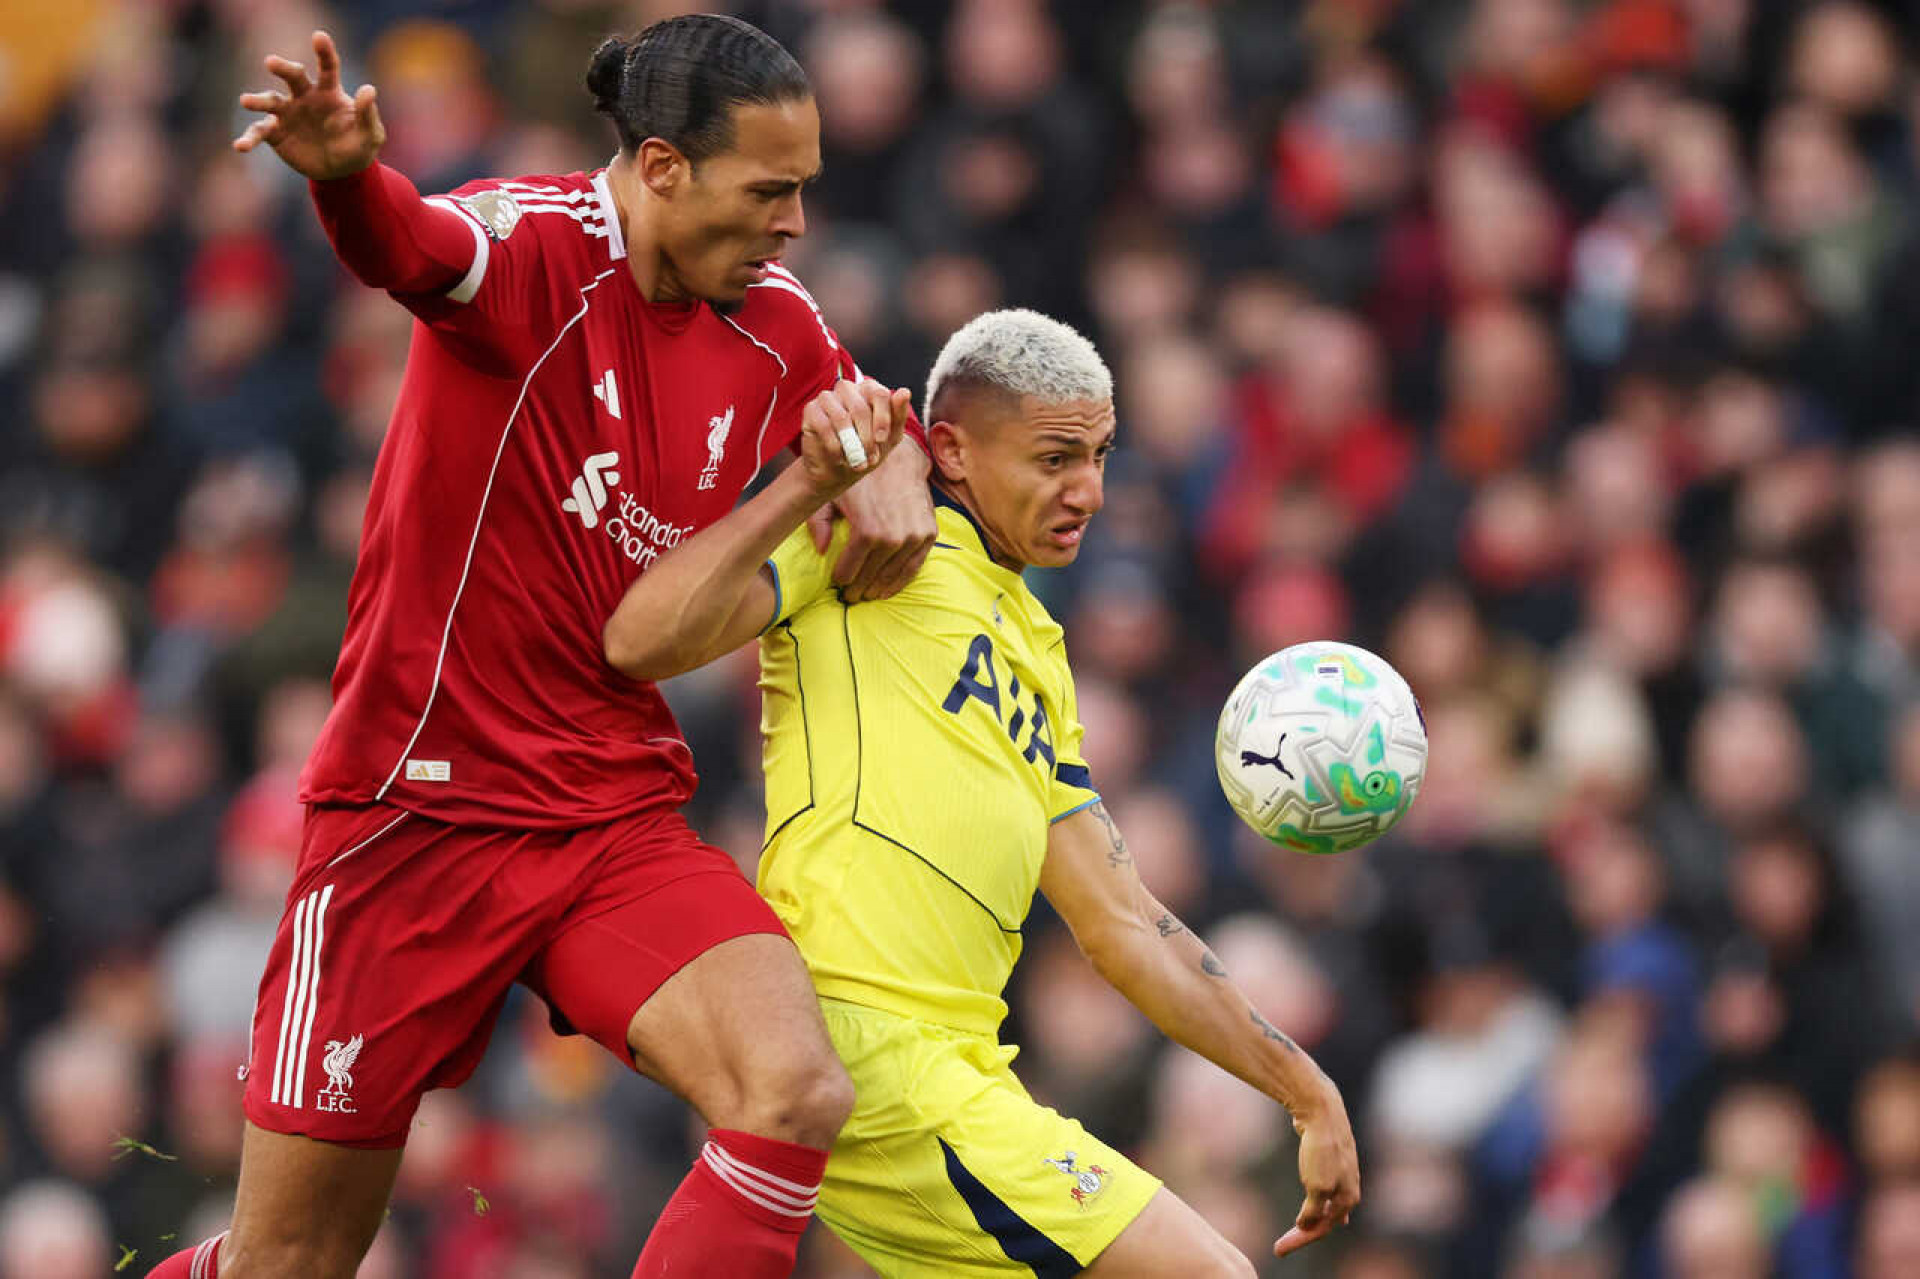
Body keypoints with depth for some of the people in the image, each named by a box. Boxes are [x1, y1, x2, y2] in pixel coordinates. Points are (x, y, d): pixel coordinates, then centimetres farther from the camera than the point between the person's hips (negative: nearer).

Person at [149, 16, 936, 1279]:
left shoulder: (775, 327, 5)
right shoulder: (536, 247, -13)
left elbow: (871, 411, 28)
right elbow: (417, 247, -37)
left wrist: (893, 470, 2)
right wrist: (348, 172, -61)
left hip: (620, 818, 5)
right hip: (422, 807, -5)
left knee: (799, 1093, -23)